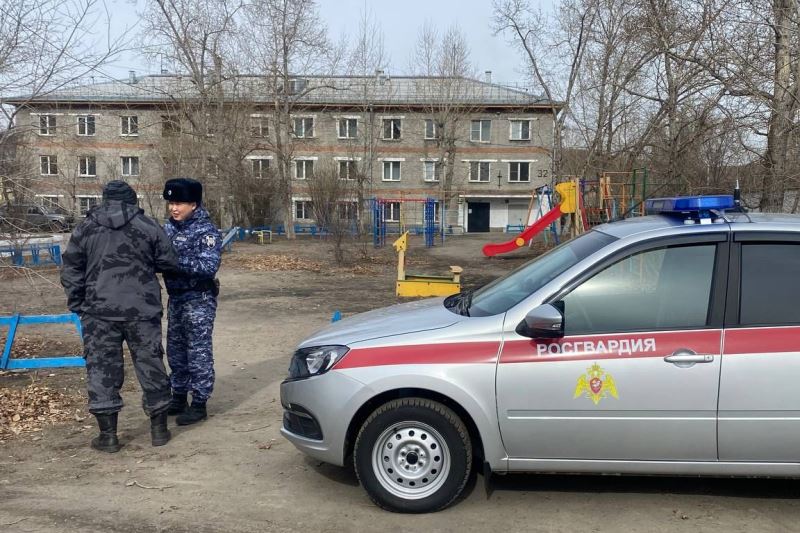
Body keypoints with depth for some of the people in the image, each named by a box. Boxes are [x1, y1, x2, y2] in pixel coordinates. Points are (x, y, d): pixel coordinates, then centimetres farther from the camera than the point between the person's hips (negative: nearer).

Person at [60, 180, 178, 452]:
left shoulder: (86, 227, 5)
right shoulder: (148, 225, 0)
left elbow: (71, 269, 6)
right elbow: (170, 262, 3)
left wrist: (77, 304, 15)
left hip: (99, 310, 0)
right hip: (142, 308, 0)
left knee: (101, 366, 7)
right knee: (150, 363, 9)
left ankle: (108, 434, 10)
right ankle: (159, 428, 17)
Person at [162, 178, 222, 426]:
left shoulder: (206, 230, -14)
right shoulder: (169, 227, 7)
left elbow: (209, 266, -24)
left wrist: (175, 261, -29)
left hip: (199, 300, -7)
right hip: (175, 298, 8)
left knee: (199, 351, 0)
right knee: (175, 349, 16)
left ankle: (199, 404, 10)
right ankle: (179, 398, 30)